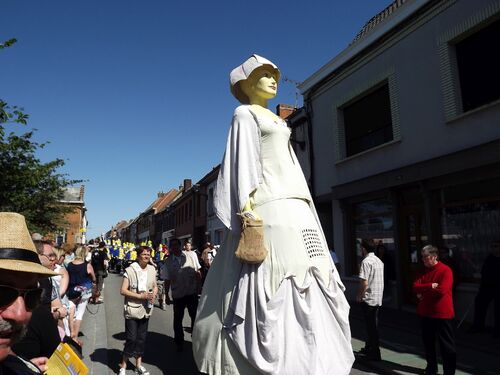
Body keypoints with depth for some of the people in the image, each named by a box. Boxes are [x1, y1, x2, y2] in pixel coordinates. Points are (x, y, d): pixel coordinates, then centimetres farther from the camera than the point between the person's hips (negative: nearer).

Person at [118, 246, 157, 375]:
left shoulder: (152, 269, 4)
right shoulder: (130, 270, -12)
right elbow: (123, 290, -13)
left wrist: (154, 294, -8)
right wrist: (140, 296, -20)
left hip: (146, 309, 5)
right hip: (132, 309, -5)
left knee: (141, 338, 14)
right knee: (131, 339, -1)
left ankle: (138, 365, 29)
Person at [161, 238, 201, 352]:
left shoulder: (190, 256, -3)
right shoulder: (168, 262, -2)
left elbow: (197, 272, 4)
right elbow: (167, 280, 1)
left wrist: (198, 287, 2)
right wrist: (166, 295, 1)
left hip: (192, 292, 0)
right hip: (177, 294, 0)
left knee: (195, 316, 11)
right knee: (177, 319, 11)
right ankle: (179, 343, 30)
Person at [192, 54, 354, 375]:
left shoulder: (276, 120, 29)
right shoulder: (245, 114, 5)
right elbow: (242, 159, -8)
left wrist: (306, 206, 18)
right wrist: (247, 207, -21)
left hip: (295, 206, 9)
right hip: (269, 205, -9)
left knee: (304, 275, 5)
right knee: (276, 278, -13)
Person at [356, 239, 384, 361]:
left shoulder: (366, 261, -18)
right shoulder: (379, 261, 9)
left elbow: (364, 283, -23)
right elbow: (379, 280, 13)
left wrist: (359, 296, -8)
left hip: (369, 298, -8)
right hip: (378, 298, 8)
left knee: (371, 326, 2)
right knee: (373, 324, 19)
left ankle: (375, 354, 11)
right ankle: (368, 348, 32)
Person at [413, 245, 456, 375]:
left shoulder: (445, 270, -13)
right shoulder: (423, 271, 7)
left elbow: (441, 290, -24)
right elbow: (415, 286, -3)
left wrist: (423, 291, -11)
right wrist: (430, 286, -21)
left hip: (442, 314, -7)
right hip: (426, 312, 7)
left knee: (446, 345, 4)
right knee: (428, 342, 18)